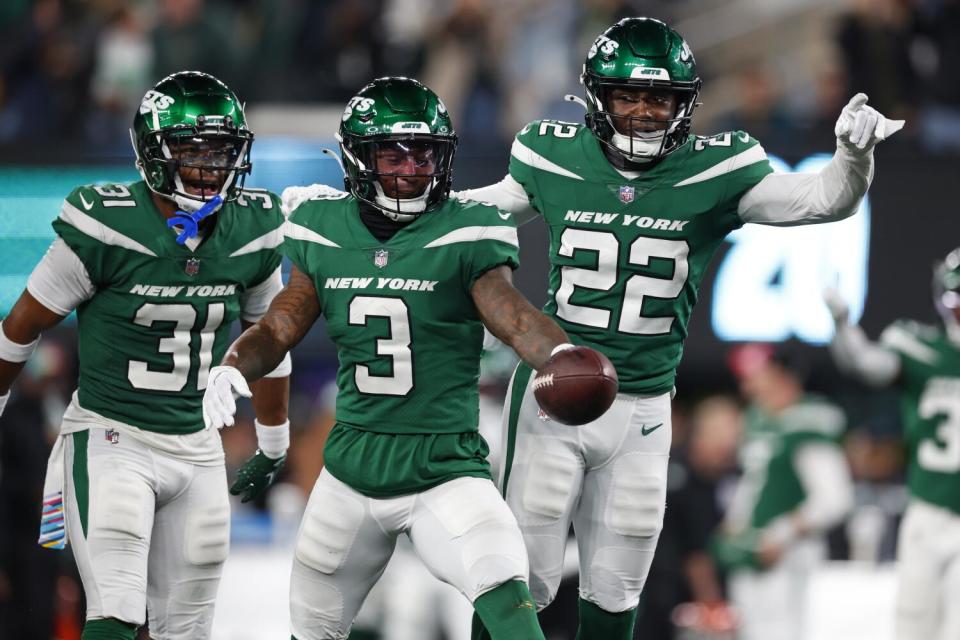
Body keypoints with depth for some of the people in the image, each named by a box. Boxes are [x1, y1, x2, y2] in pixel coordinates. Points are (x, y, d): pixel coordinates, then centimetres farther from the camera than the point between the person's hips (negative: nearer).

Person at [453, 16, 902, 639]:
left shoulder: (715, 173, -6)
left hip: (642, 411, 1)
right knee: (520, 584, -1)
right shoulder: (558, 162, -4)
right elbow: (477, 209, 14)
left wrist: (855, 154, -32)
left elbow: (826, 199, -13)